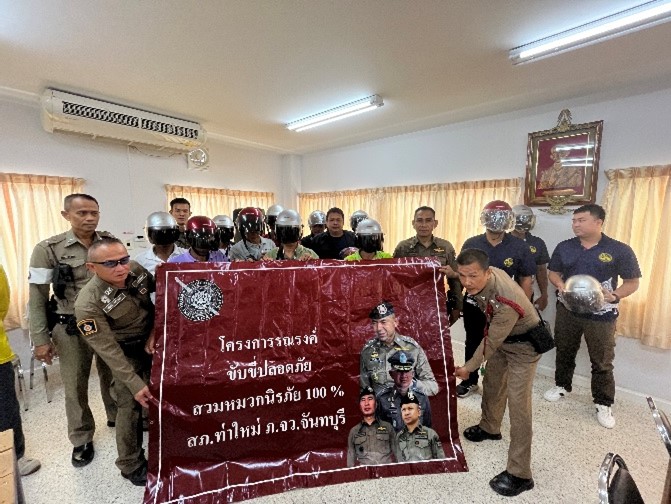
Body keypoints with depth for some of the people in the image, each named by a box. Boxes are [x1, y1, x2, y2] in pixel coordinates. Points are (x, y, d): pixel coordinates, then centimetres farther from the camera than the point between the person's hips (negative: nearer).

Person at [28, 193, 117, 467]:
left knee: (112, 375, 18)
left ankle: (117, 417, 42)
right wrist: (40, 340, -7)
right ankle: (81, 439, 33)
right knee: (75, 386, 12)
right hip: (71, 329, -2)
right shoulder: (48, 249, -9)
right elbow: (37, 297, -5)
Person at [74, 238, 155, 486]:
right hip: (127, 351, -4)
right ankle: (131, 465, 25)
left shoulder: (137, 270, -18)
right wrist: (135, 383, -23)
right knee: (131, 405, 0)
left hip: (155, 338, 4)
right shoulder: (87, 304, -28)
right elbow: (107, 350, -23)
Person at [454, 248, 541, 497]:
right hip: (500, 336, 8)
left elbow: (490, 343, -28)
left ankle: (519, 474, 7)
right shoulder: (481, 277, -21)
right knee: (492, 383, 22)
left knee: (518, 404, -7)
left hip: (523, 345, -8)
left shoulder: (506, 301, -41)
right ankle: (490, 427, 47)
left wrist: (468, 367, -15)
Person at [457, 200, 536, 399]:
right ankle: (470, 381, 35)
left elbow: (526, 279, -2)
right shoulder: (471, 244, -7)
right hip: (474, 304, 1)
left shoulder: (519, 247, -8)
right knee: (473, 343, 17)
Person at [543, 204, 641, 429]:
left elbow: (632, 282, -4)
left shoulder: (620, 250, -9)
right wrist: (561, 285, -12)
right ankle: (562, 386, 38)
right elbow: (553, 272, 8)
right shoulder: (564, 247, 1)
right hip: (567, 310, 3)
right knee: (564, 352, 18)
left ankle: (603, 404, 27)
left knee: (602, 362, 9)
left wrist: (614, 296, -22)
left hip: (601, 315, -3)